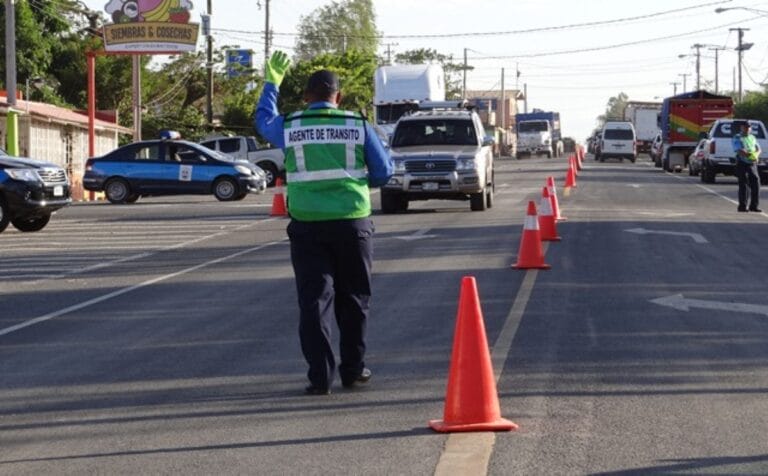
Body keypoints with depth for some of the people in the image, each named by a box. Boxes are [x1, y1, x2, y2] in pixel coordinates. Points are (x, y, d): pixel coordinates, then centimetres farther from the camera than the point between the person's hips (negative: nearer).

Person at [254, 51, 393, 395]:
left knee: (314, 299, 1)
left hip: (307, 226, 0)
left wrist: (271, 82, 38)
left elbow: (262, 121, 24)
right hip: (352, 222, 0)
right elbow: (384, 172, 5)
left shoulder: (289, 127, 1)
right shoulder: (358, 126, 1)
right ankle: (352, 370, 18)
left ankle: (320, 376, -5)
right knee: (353, 297, 13)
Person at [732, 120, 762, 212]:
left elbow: (758, 149, 13)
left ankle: (754, 206, 5)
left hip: (752, 163, 5)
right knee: (743, 185, -3)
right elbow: (739, 151, -14)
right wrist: (749, 155, -28)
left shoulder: (752, 137, 17)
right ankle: (742, 206, 2)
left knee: (755, 183, -1)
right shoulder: (737, 138, -2)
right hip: (742, 163, -5)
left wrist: (756, 155, -11)